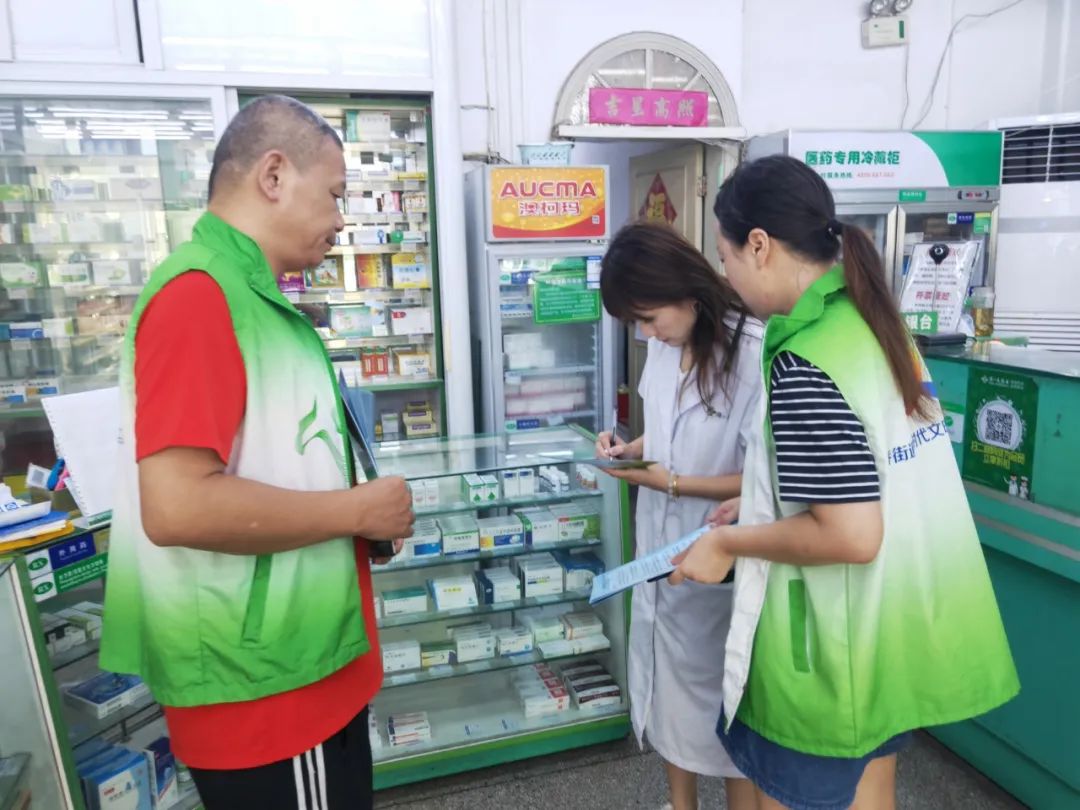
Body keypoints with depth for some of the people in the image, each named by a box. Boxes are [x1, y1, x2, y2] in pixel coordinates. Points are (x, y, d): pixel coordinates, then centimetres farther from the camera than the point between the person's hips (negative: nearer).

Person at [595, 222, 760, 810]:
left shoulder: (753, 354, -24)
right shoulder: (664, 345, -1)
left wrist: (672, 483, -21)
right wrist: (631, 448, -4)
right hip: (662, 548, 7)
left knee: (729, 703, 13)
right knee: (668, 684, 22)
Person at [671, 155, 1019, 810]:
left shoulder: (805, 366, -25)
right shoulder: (878, 324, 2)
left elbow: (851, 535, -28)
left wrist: (729, 543, -15)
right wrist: (766, 505, 11)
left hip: (840, 648, -8)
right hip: (903, 627, 8)